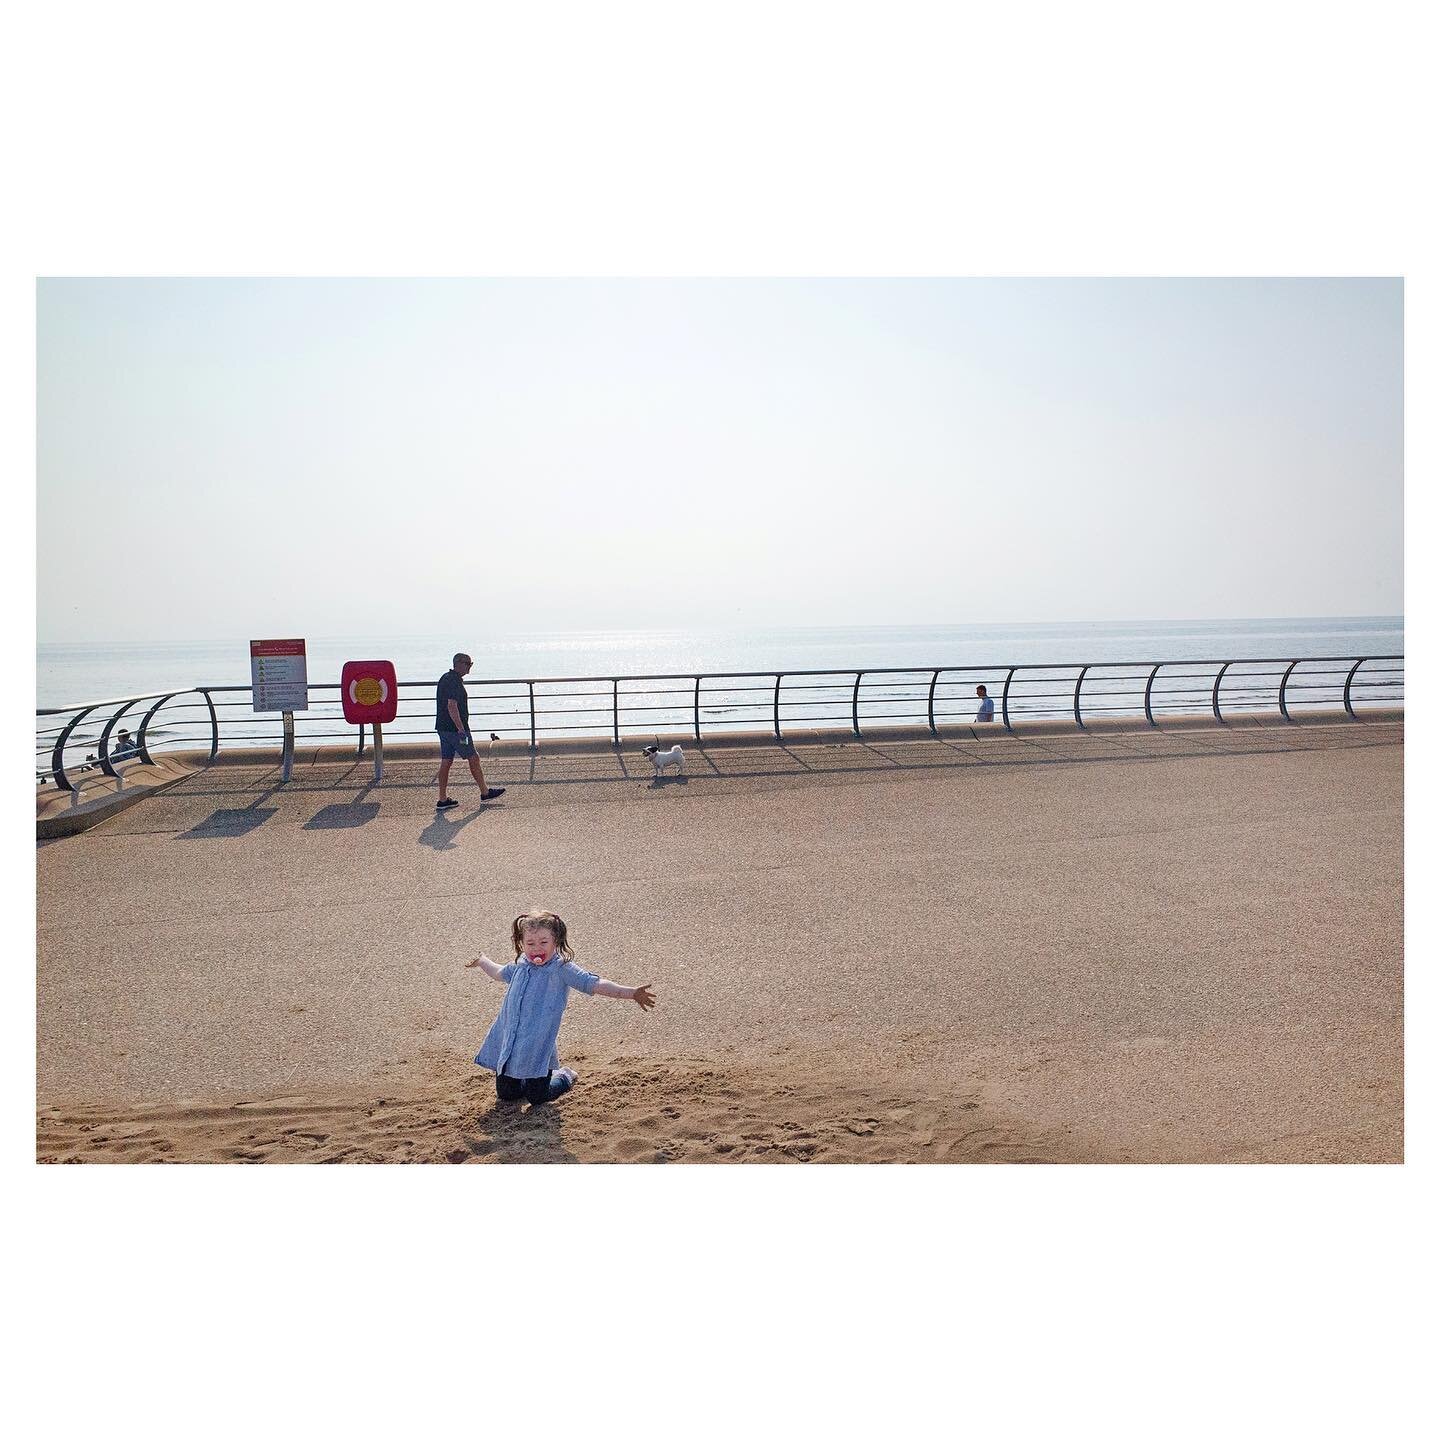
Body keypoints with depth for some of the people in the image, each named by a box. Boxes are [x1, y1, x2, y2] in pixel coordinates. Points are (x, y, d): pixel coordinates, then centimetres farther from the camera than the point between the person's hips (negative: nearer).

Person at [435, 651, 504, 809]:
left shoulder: (445, 678, 16)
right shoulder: (454, 682, -17)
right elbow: (452, 706, -24)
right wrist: (461, 730, -25)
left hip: (443, 727, 10)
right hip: (454, 728, -10)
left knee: (446, 761, 8)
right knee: (473, 759, 2)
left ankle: (442, 800, 8)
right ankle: (485, 792, 12)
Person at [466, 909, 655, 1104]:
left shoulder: (561, 968, -14)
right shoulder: (520, 965, 4)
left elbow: (593, 984, -23)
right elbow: (500, 973, 29)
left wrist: (632, 993, -33)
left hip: (538, 1046, -5)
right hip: (508, 1043, 6)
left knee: (537, 1097, 2)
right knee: (505, 1094, 13)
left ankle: (564, 1076, 31)